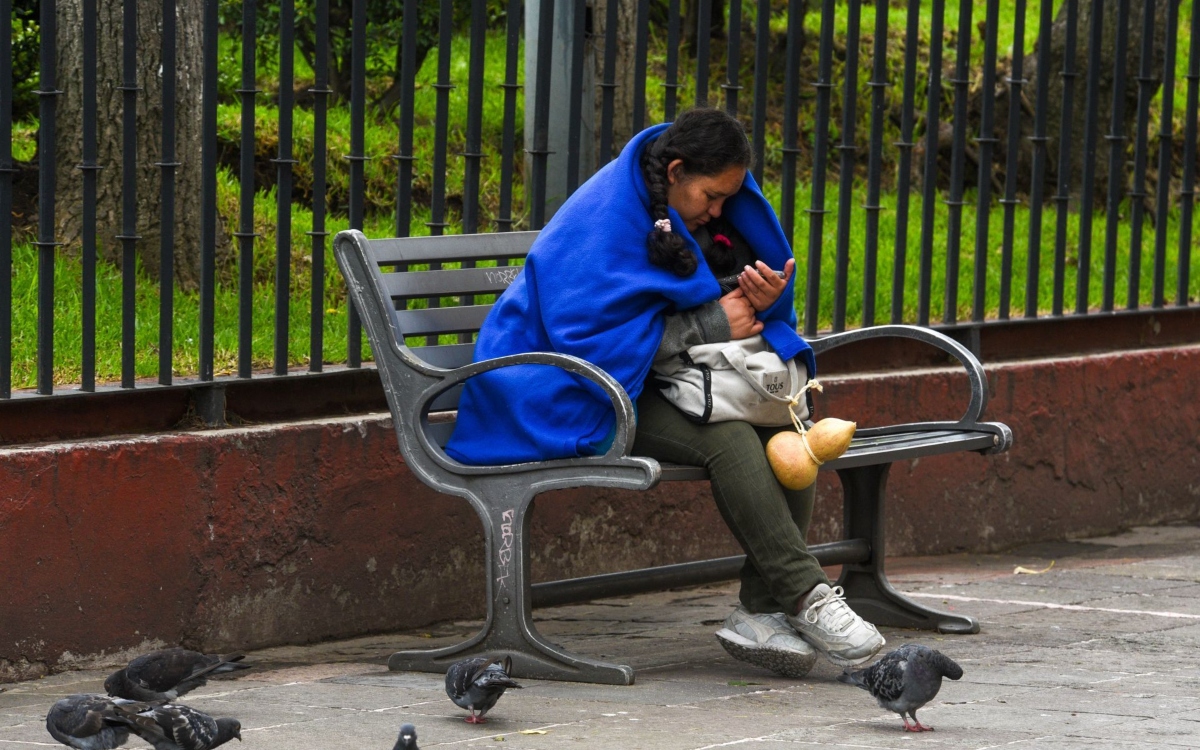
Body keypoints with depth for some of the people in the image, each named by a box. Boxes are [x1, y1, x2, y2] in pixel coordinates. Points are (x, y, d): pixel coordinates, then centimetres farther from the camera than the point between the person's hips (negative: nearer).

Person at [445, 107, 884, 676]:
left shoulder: (705, 211, 8)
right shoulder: (600, 221, -18)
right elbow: (593, 337, -25)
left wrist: (761, 302, -12)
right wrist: (711, 324, -22)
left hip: (671, 380, 8)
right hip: (591, 398, -8)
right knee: (728, 438, -32)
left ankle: (762, 612, -20)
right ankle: (807, 600, -29)